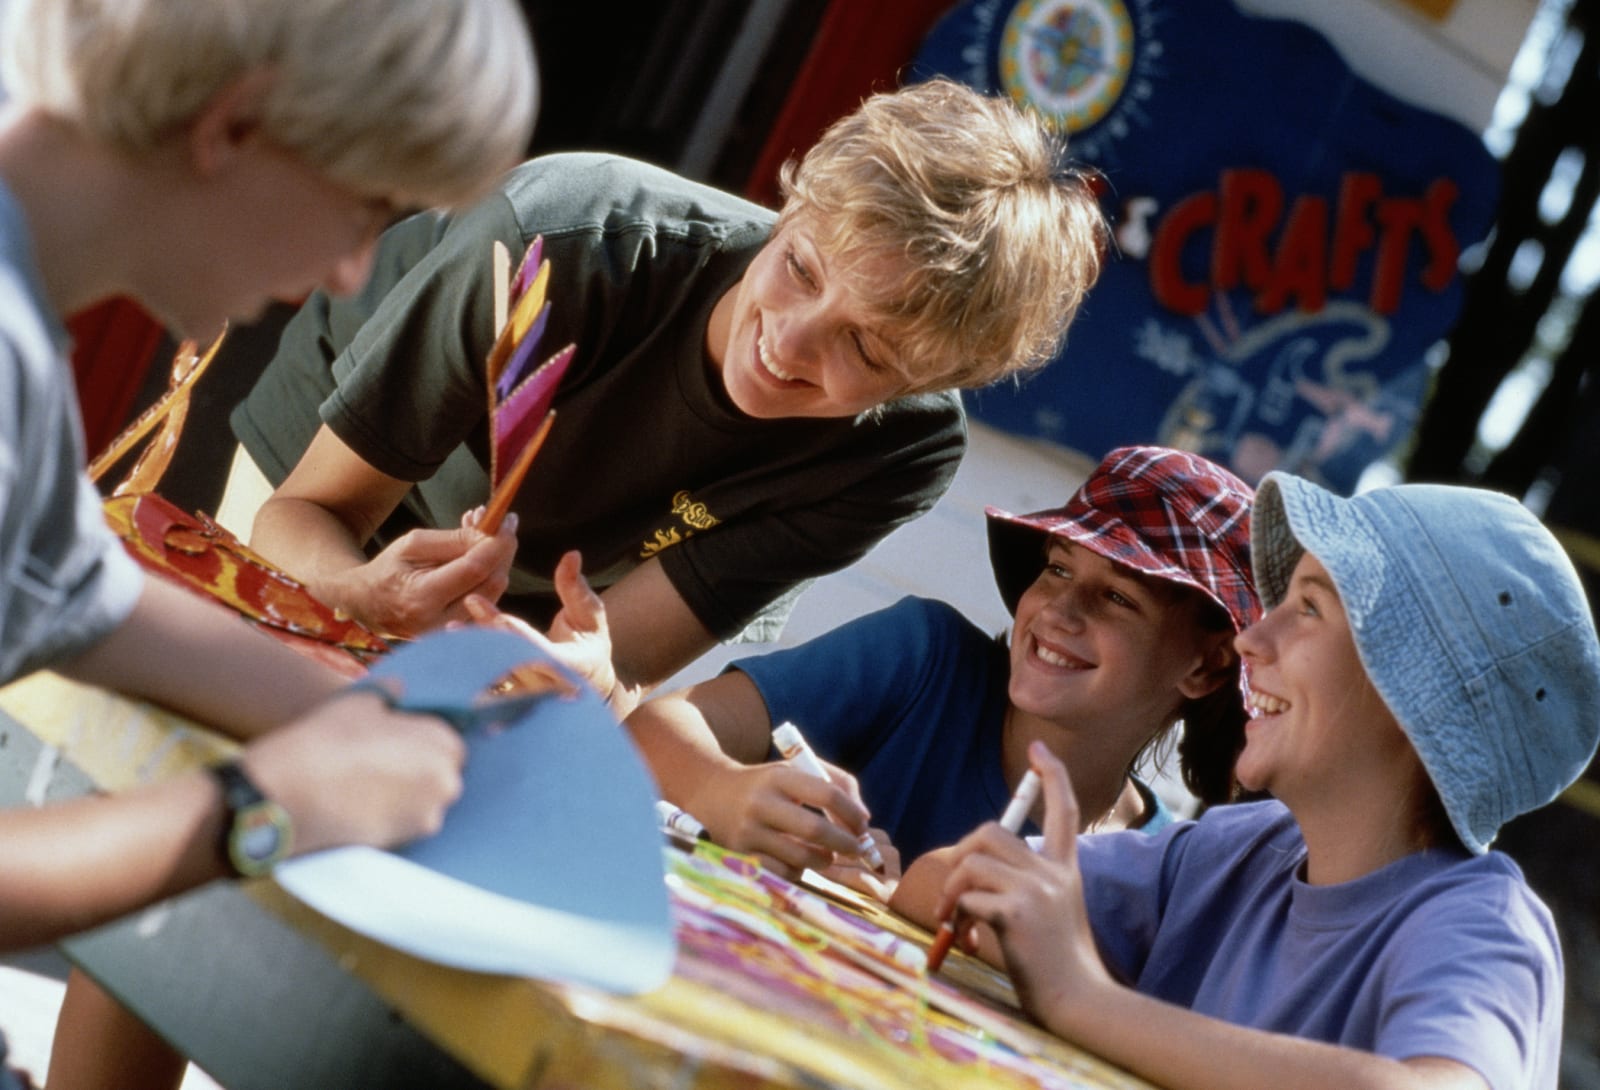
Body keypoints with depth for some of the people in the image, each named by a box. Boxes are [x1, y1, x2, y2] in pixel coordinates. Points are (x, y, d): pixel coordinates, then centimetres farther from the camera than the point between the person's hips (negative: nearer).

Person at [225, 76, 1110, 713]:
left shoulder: (904, 453, -29)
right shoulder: (570, 242, -37)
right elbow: (307, 510, -29)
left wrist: (597, 686, -57)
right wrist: (359, 594, -54)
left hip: (546, 612, 2)